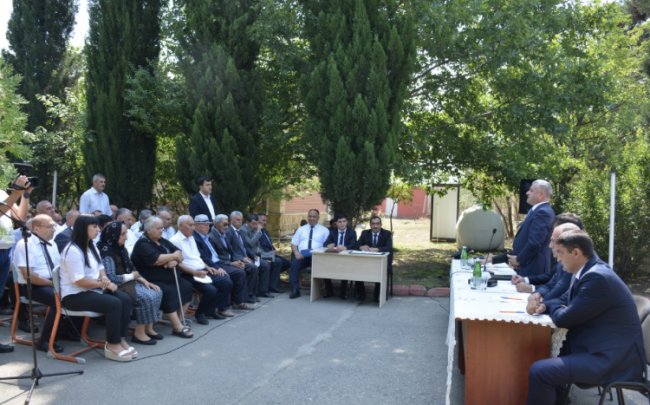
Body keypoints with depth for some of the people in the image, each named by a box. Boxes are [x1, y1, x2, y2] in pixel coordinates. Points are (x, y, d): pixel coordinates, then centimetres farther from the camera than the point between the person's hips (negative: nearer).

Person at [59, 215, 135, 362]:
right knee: (114, 304, -26)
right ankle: (112, 345, -14)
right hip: (75, 295, -9)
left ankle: (121, 339, -8)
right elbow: (79, 281, -23)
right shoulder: (73, 251, -19)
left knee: (125, 299, -12)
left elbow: (100, 268, 17)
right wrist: (101, 284, -14)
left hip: (92, 289, 9)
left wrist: (105, 280, -5)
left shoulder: (91, 247, 12)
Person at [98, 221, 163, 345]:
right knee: (146, 297, -25)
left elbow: (132, 269, 14)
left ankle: (148, 328, 0)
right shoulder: (106, 252, -17)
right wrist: (131, 276, -11)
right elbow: (111, 278, -23)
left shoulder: (121, 249, 11)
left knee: (156, 293, -5)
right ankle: (139, 333, -13)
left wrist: (144, 281, 0)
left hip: (128, 282, 9)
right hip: (117, 287, -9)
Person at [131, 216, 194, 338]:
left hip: (169, 278, 8)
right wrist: (173, 256, -13)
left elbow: (179, 253, 6)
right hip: (152, 280, -8)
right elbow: (155, 260, -25)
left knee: (186, 287, -7)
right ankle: (178, 327, -25)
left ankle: (178, 321, 0)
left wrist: (174, 261, -17)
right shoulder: (143, 244, -10)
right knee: (168, 292, -30)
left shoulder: (162, 241, 14)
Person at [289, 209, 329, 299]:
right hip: (301, 255, 2)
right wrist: (296, 253, -6)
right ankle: (295, 290, -24)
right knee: (294, 264, -31)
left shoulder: (324, 230, 13)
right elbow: (294, 244, 15)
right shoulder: (301, 229, 22)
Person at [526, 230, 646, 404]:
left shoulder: (597, 278, -23)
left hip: (614, 359, -10)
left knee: (539, 371, -20)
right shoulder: (590, 271, 8)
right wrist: (544, 305, -1)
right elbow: (564, 301, 19)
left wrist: (551, 307, 1)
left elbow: (564, 319, -20)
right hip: (603, 348, 10)